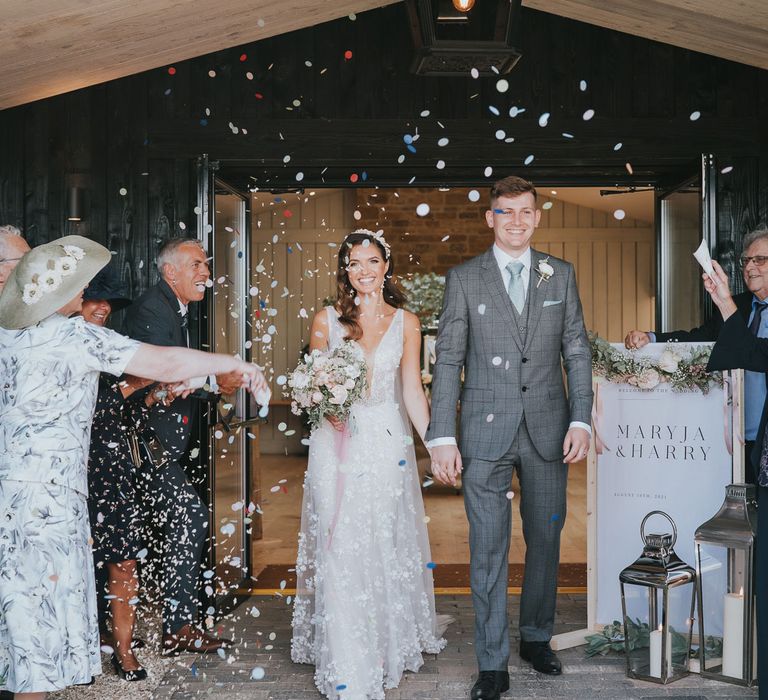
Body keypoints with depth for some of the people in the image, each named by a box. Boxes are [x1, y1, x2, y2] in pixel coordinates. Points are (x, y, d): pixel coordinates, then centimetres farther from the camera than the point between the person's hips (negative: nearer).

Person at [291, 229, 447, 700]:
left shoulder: (406, 322, 4)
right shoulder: (326, 320, 4)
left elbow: (412, 389, 1)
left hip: (387, 442, 1)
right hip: (337, 442, 0)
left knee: (387, 546, 7)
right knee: (340, 550, -3)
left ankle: (391, 643, 26)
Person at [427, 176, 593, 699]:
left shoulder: (561, 275, 8)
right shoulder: (464, 279, 2)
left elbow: (577, 352, 7)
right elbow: (448, 360, -1)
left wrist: (581, 420, -3)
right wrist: (442, 437, -7)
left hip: (548, 429, 2)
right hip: (486, 431, -2)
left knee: (546, 539, 13)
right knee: (488, 548, 1)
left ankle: (537, 637, 33)